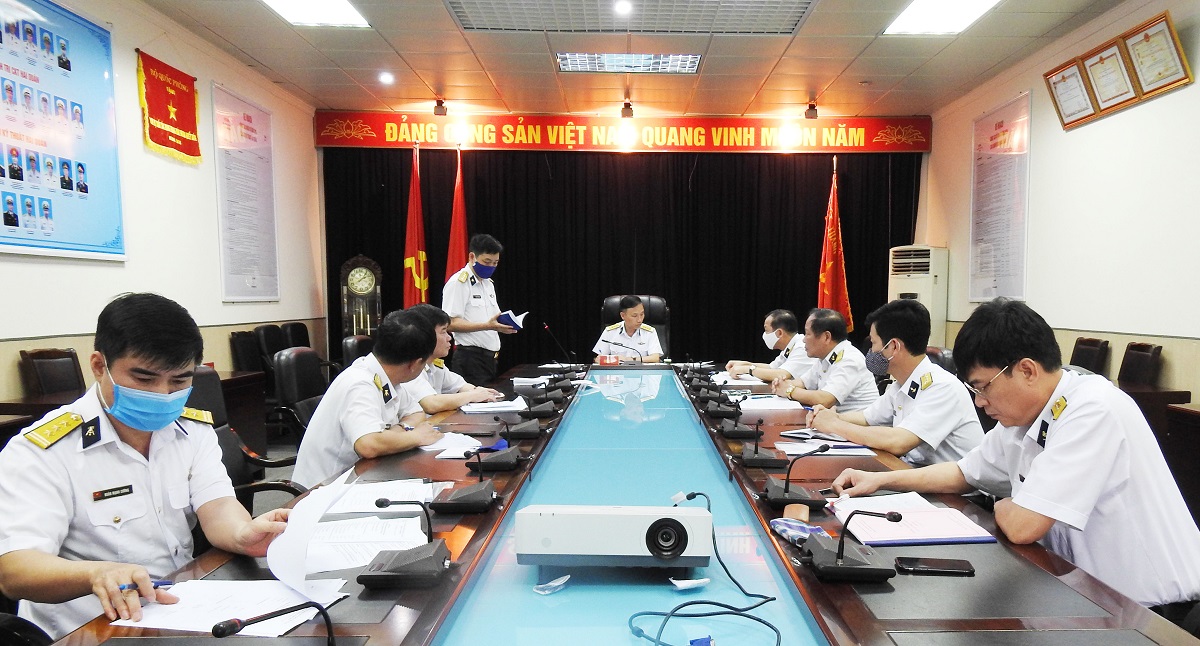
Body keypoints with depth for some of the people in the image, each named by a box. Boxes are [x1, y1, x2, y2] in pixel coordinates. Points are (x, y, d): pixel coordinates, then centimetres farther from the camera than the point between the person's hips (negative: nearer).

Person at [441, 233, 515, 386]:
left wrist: (504, 324, 0)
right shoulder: (458, 283, -11)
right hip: (470, 359, -8)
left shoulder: (488, 284, 17)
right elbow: (451, 323, -18)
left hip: (490, 357, 8)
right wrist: (487, 326, -26)